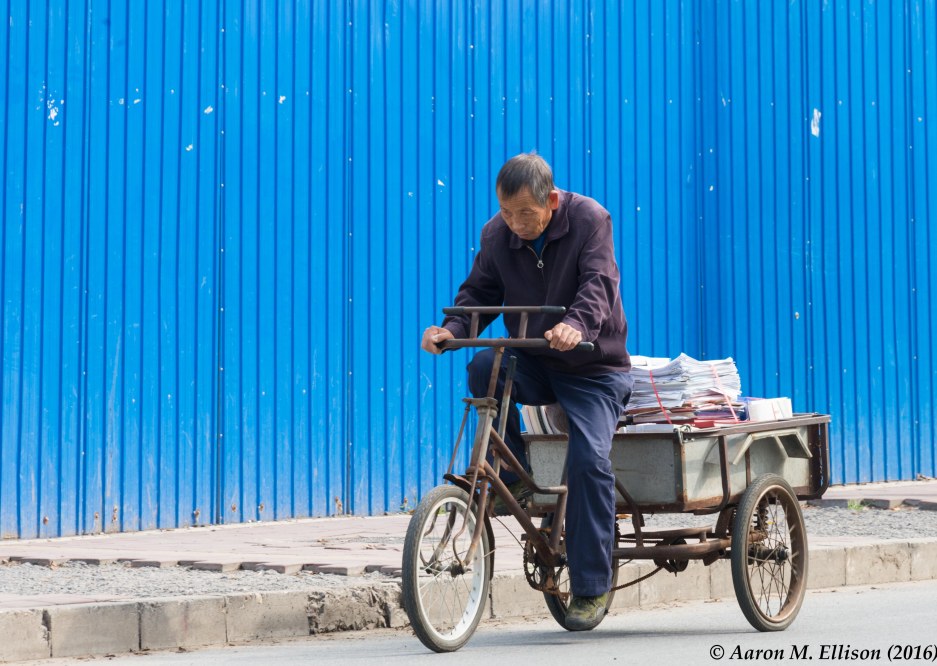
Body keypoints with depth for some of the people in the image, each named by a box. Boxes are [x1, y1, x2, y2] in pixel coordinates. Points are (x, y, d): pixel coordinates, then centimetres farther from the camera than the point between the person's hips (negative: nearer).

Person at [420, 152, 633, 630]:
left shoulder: (590, 220, -15)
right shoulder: (497, 235, -3)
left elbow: (599, 283, -26)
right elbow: (479, 292, 4)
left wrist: (577, 326, -47)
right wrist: (451, 329, -18)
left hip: (592, 367, -4)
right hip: (532, 364, 4)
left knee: (589, 457, -22)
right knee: (484, 367, -29)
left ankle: (591, 586, -11)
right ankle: (512, 478, -10)